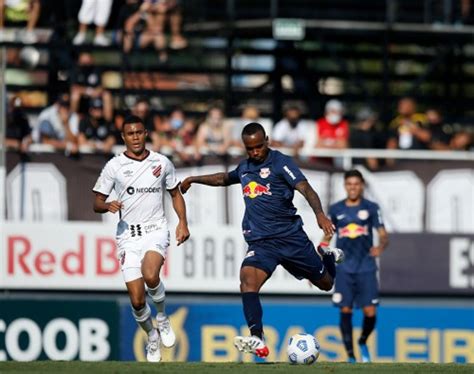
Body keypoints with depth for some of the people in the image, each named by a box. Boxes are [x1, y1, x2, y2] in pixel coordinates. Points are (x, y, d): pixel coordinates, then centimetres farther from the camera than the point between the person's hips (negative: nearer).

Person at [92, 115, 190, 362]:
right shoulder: (114, 166, 1)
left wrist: (183, 222, 5)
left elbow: (175, 194, 19)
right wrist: (108, 205, -18)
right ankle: (152, 337, 24)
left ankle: (163, 318, -3)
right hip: (128, 235, 1)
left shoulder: (162, 163, 6)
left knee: (150, 275, -31)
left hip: (156, 231, 0)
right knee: (137, 301, -6)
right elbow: (96, 203, 5)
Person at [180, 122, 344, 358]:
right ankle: (257, 341, -36)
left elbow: (305, 188, -18)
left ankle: (326, 257, 47)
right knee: (247, 279, -26)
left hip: (291, 236, -3)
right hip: (260, 242, 4)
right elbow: (225, 178, 37)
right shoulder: (244, 168, 13)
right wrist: (194, 179, 42)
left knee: (325, 284, 9)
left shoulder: (280, 162, -6)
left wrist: (319, 214, -35)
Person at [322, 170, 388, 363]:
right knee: (345, 311, -5)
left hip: (366, 267, -1)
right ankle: (350, 357, 2)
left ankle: (363, 342, 25)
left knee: (370, 312, -6)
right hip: (344, 268, 1)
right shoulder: (335, 209, 7)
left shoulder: (371, 208, 3)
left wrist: (380, 246, -24)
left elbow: (383, 235, -1)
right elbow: (327, 238, 14)